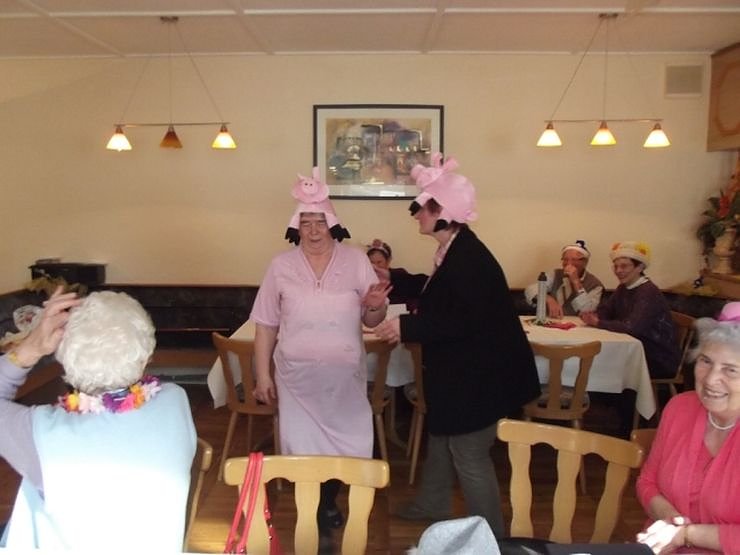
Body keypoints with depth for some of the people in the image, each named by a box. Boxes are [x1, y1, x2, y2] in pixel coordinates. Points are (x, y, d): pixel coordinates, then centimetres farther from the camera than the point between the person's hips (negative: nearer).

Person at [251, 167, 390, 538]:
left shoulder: (356, 261, -4)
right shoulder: (281, 266, -3)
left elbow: (372, 322, -1)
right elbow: (266, 325, 1)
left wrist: (374, 306, -24)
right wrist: (263, 374, 0)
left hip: (346, 376, 1)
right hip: (298, 378, 0)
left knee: (343, 444, 14)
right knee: (304, 448, 10)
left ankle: (328, 503, 43)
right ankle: (316, 514, 34)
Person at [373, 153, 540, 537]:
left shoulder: (468, 256, -26)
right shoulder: (454, 251, 6)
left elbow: (466, 320, -32)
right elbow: (439, 294, 21)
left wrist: (408, 327, -28)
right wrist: (394, 280, 22)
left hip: (475, 376, -11)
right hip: (459, 371, 11)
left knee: (470, 457, 3)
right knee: (441, 439, 26)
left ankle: (491, 537, 22)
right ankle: (431, 505, 48)